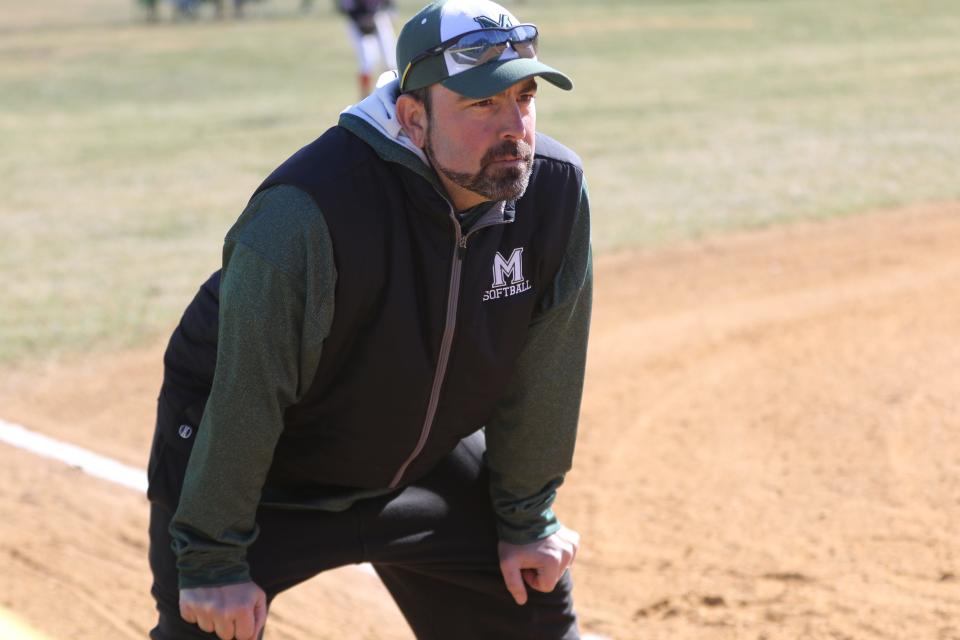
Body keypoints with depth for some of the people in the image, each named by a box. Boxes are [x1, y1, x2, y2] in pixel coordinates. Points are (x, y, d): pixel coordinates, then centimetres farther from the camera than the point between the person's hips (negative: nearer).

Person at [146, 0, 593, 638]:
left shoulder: (555, 188, -18)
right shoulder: (307, 214, -35)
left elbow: (542, 372, -5)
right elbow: (245, 399, -27)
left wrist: (526, 517, 4)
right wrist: (212, 560, -21)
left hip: (425, 455, 5)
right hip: (267, 478, -5)